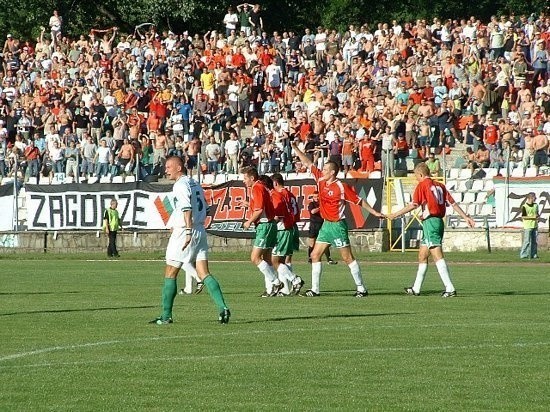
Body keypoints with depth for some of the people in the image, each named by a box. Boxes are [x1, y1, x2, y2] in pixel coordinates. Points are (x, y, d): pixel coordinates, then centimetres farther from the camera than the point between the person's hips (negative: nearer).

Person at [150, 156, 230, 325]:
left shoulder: (180, 185, -11)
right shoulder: (195, 184, 16)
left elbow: (187, 208, -23)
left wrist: (188, 232, -29)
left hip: (184, 232, -8)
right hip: (200, 231, 8)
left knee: (170, 274, 2)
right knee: (204, 274, 2)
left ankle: (166, 316, 6)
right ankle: (222, 307, -14)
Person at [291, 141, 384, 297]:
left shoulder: (342, 187, -14)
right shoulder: (321, 180, 5)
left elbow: (359, 201, -8)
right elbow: (308, 163, 12)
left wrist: (374, 212, -10)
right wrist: (295, 148, 12)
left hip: (337, 225, -8)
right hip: (326, 224, 8)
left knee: (348, 258, -4)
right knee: (315, 255, 5)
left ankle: (361, 288, 1)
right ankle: (315, 289, 10)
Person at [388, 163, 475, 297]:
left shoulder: (422, 185, -6)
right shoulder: (439, 185, 14)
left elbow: (413, 205, -12)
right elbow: (453, 203, 11)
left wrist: (395, 215, -6)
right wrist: (466, 217, 15)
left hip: (430, 221, -8)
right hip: (439, 221, 8)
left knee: (437, 256, -12)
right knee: (422, 255, 17)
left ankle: (450, 288, -20)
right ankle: (416, 289, 24)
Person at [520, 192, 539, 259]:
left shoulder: (535, 205, 13)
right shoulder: (524, 207, -8)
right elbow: (523, 217, -10)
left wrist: (537, 217, 2)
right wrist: (532, 217, -17)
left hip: (535, 225, 7)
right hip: (528, 226, -7)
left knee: (534, 241, 7)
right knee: (527, 241, -8)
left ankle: (533, 254, 13)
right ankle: (524, 255, -3)